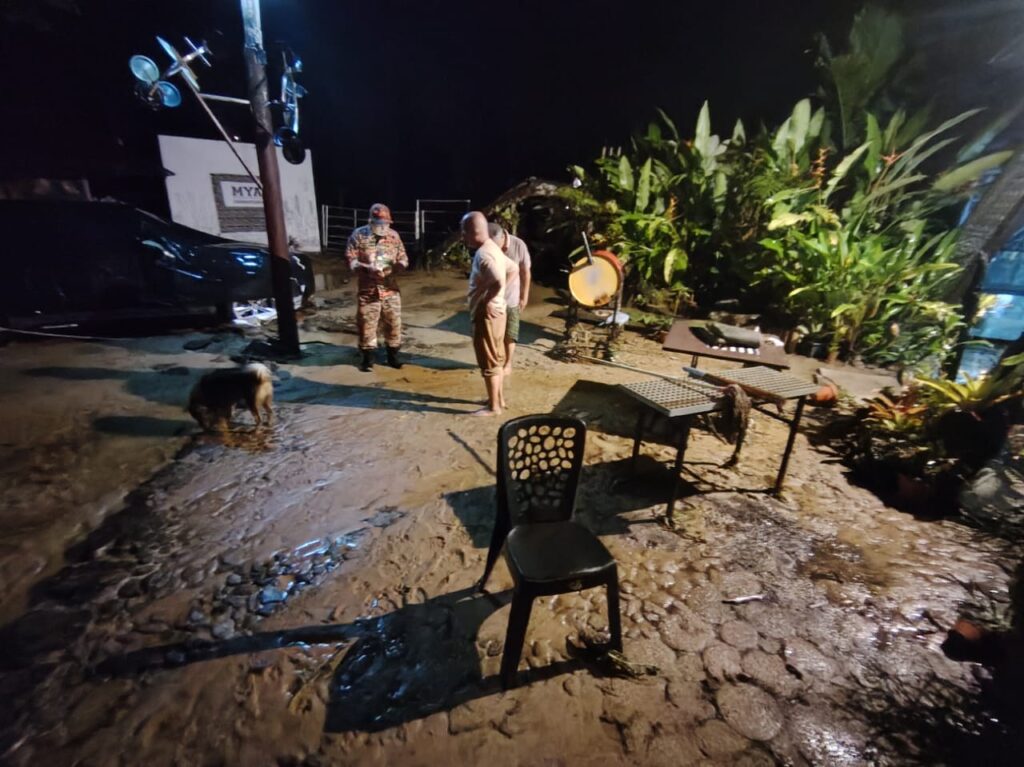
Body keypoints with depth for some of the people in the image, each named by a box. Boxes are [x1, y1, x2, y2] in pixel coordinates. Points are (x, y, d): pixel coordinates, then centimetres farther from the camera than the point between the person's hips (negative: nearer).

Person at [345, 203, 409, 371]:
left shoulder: (393, 235, 4)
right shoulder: (359, 235, -4)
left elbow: (403, 258, 8)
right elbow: (351, 260, -7)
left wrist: (399, 265, -15)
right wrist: (368, 268, -22)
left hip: (390, 289, 2)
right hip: (368, 289, -2)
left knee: (394, 322, 7)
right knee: (367, 324, 3)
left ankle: (392, 356, 24)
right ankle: (368, 358, 19)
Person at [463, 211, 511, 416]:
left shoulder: (483, 254, -22)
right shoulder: (491, 247, 9)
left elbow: (499, 282, -35)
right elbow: (512, 268, 21)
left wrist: (486, 301, -19)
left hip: (487, 314, -10)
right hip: (496, 312, 10)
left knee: (489, 362, 1)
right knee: (496, 359, 18)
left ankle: (493, 406, 12)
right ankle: (499, 398, 31)